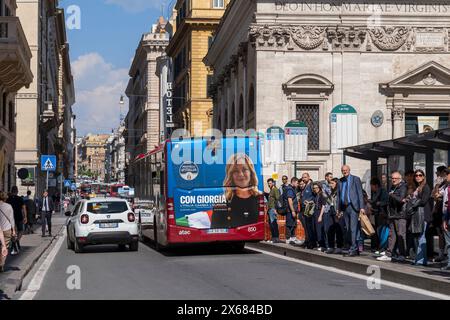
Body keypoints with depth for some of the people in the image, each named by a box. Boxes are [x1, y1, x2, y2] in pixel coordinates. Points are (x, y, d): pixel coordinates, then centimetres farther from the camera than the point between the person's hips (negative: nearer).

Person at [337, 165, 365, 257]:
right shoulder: (340, 181, 12)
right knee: (348, 229, 8)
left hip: (353, 206, -6)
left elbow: (360, 193, -5)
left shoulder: (356, 179, -1)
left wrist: (361, 207, -12)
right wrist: (338, 208, 12)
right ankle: (355, 249, 16)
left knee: (353, 228, -11)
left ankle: (354, 249, -11)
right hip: (344, 207, 6)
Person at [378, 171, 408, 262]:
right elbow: (390, 200, 14)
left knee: (401, 235, -6)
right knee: (392, 235, 8)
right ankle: (389, 254, 9)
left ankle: (402, 255, -3)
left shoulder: (403, 187, -5)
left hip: (400, 214, -8)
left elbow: (400, 199, -17)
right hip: (392, 214, 8)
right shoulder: (392, 187, 19)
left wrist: (392, 195, -2)